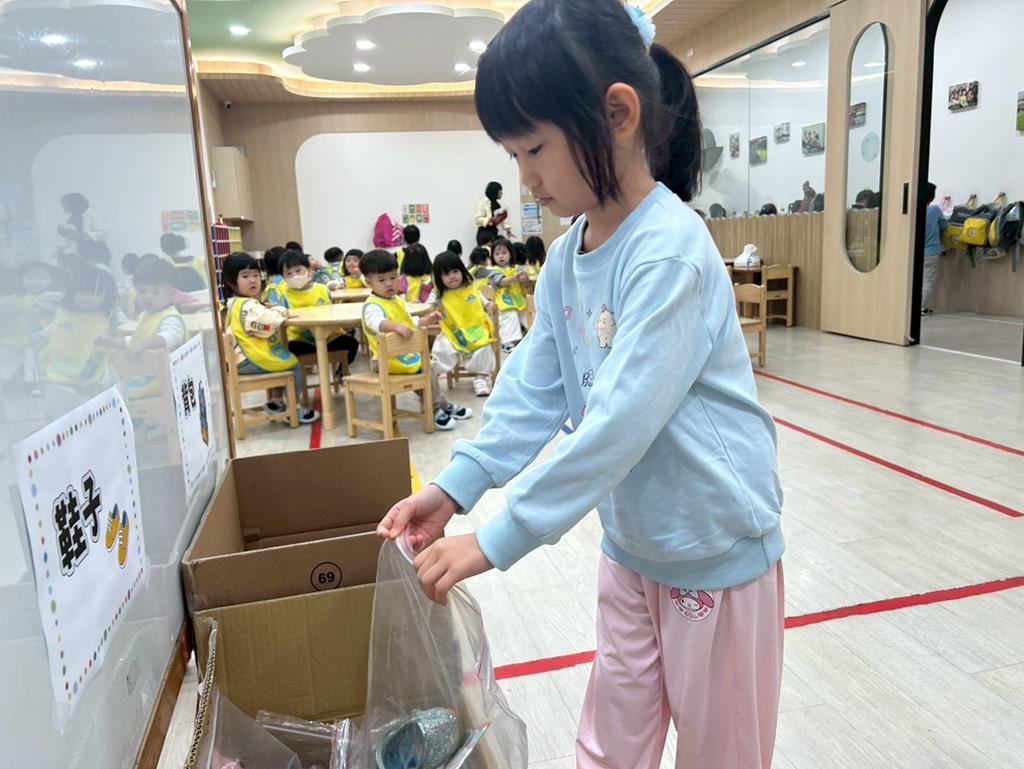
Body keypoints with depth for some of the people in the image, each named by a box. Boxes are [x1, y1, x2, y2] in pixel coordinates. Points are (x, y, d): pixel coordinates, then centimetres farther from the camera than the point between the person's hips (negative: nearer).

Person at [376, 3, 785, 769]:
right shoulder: (567, 257, -1)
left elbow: (619, 426, -30)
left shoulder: (669, 252, -26)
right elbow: (533, 388, 1)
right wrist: (456, 486, -8)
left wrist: (495, 541, -25)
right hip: (632, 546, 7)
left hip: (718, 551, -7)